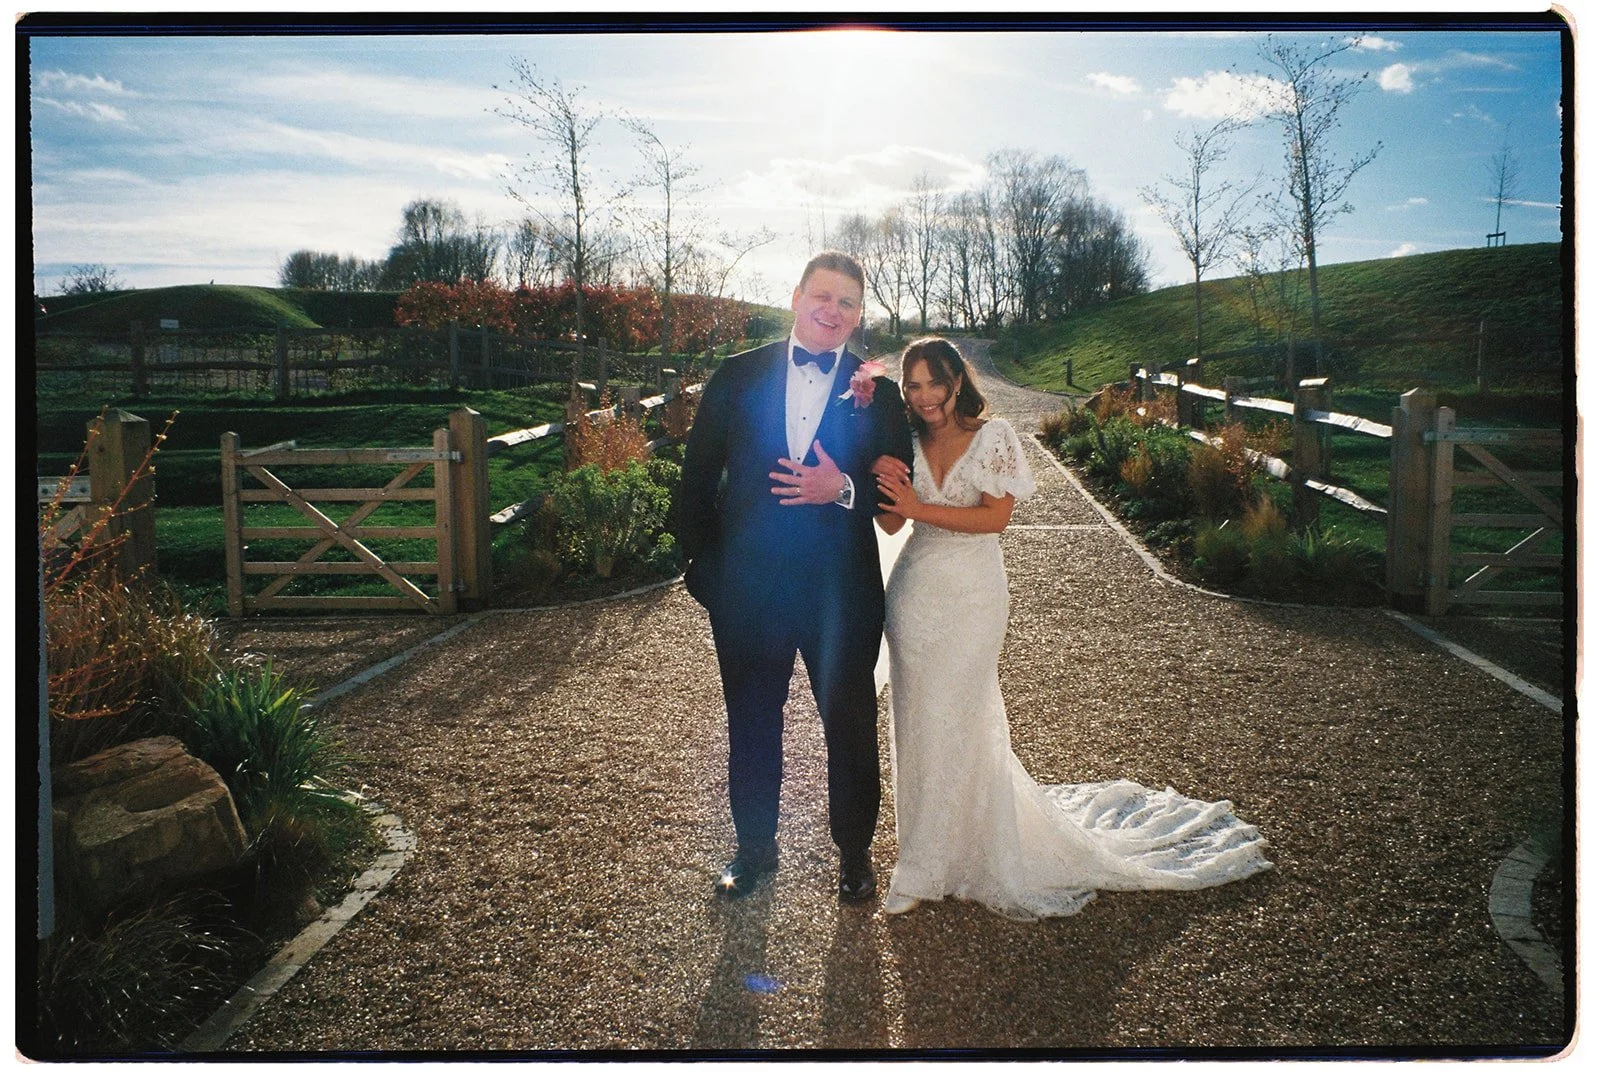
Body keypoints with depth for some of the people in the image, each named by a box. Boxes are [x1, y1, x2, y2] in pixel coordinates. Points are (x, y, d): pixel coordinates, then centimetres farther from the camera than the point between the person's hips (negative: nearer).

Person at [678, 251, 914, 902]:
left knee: (851, 726, 12)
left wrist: (843, 490, -21)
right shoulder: (737, 376, 1)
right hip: (747, 586, 1)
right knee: (751, 726, 15)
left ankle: (854, 850, 34)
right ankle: (755, 847, 36)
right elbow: (698, 477, 3)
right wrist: (703, 566, -1)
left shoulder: (877, 391, 0)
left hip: (842, 589, -1)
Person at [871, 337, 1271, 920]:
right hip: (915, 590, 5)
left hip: (970, 594, -5)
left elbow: (995, 517, -14)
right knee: (916, 719, 9)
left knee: (952, 719, -3)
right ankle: (933, 848, 27)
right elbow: (891, 523, 1)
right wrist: (883, 484, -19)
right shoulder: (908, 444, 6)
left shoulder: (992, 436, -6)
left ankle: (927, 867, 10)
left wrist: (918, 507, -20)